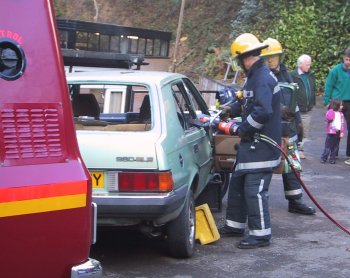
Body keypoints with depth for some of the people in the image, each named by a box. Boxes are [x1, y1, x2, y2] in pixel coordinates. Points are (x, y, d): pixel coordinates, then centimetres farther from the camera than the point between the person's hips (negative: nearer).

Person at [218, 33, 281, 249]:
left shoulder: (263, 78, -20)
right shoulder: (256, 76, 12)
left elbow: (263, 111, -30)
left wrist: (243, 129, -20)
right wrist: (232, 109, 10)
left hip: (262, 146, -11)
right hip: (252, 144, 11)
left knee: (255, 190, -8)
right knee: (237, 184, 18)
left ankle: (261, 234, 0)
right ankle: (235, 225, 30)